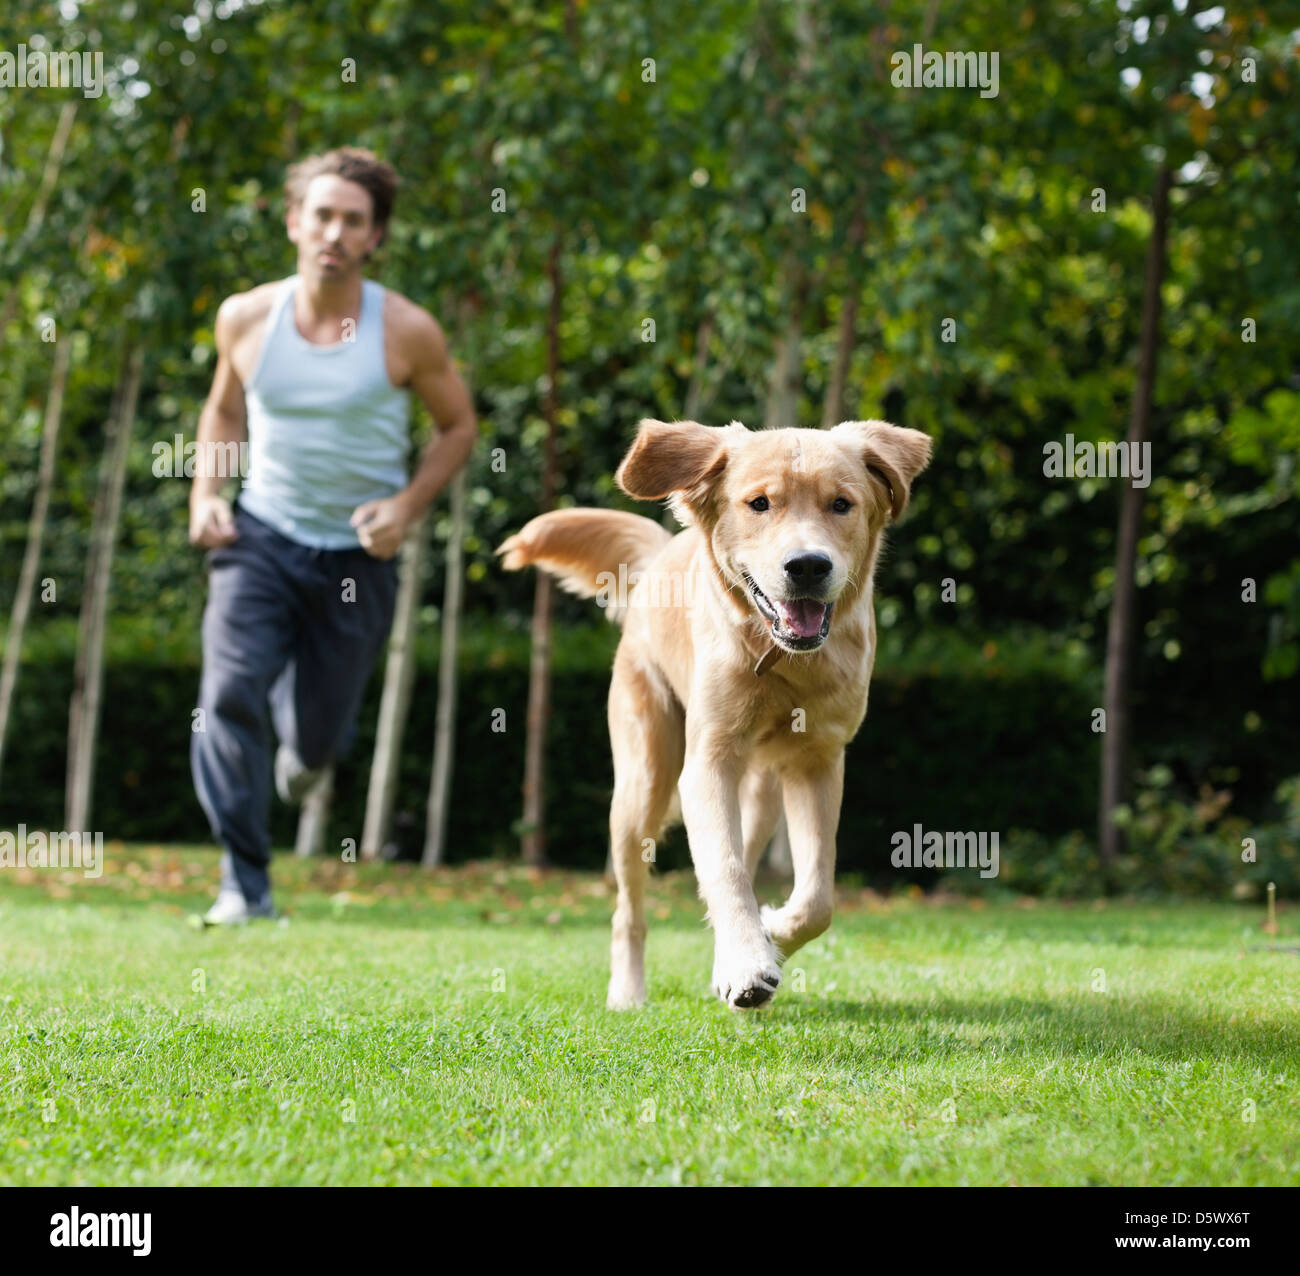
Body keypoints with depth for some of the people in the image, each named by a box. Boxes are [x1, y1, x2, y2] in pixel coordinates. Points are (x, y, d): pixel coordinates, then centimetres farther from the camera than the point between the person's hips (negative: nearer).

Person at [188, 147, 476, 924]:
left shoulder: (407, 333, -11)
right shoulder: (247, 318, -4)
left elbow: (459, 427, 2)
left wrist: (407, 506, -13)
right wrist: (206, 493, 0)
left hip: (358, 556, -1)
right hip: (261, 537, 1)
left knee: (319, 737, 8)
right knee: (231, 694, -21)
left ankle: (308, 747, 49)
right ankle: (245, 884, -14)